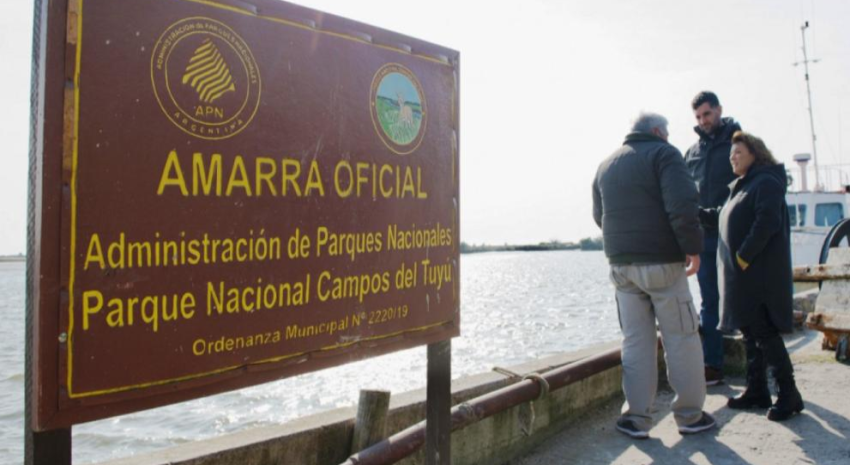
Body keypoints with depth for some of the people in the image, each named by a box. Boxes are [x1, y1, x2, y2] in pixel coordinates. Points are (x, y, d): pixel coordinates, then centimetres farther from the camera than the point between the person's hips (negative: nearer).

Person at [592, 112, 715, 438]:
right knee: (681, 337, 6)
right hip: (662, 263, -5)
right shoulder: (663, 153, -4)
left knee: (636, 341, 9)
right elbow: (682, 204, -18)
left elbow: (600, 215, 22)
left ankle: (637, 418, 10)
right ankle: (690, 415, 15)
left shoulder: (606, 164, 16)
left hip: (621, 264, 5)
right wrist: (693, 247, -12)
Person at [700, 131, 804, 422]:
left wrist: (744, 256, -22)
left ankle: (788, 394, 2)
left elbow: (767, 222, -22)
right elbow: (722, 219, 26)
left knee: (764, 333, -8)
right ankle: (757, 391, 20)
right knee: (750, 332, 12)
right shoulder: (742, 187, 20)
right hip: (743, 275, 9)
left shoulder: (766, 182, -9)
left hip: (761, 274, -9)